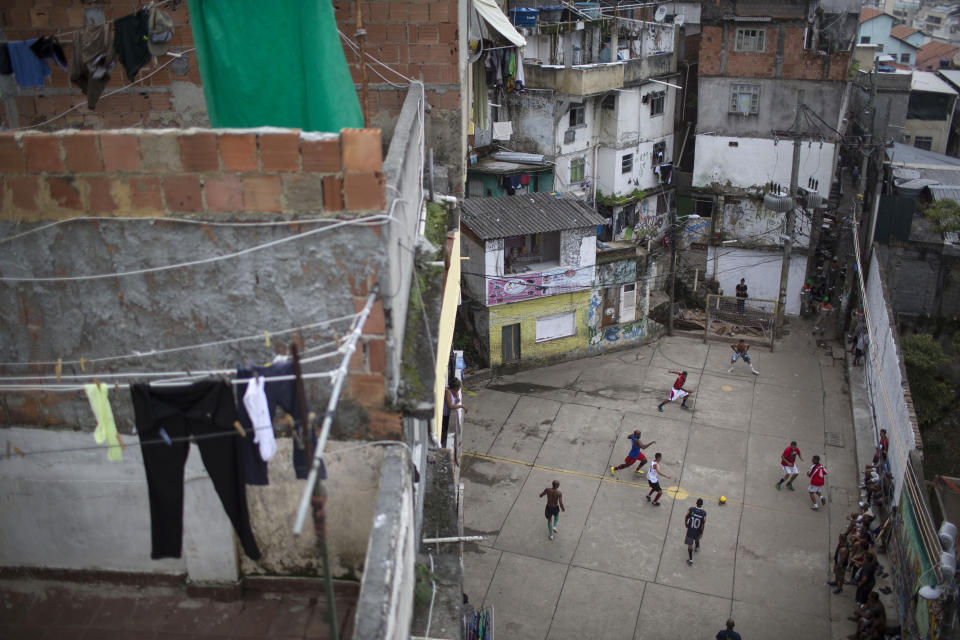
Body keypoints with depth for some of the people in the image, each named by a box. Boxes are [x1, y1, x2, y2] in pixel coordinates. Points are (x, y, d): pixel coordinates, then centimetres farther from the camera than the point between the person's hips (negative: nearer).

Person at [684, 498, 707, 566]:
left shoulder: (690, 509, -19)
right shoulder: (704, 513, -19)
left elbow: (686, 518, -9)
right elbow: (703, 524, -16)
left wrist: (686, 525, 11)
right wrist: (701, 533, -3)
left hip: (690, 530, -1)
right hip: (698, 531, 1)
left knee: (690, 544, 12)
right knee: (697, 539, 34)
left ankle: (690, 560, 15)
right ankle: (697, 547, 63)